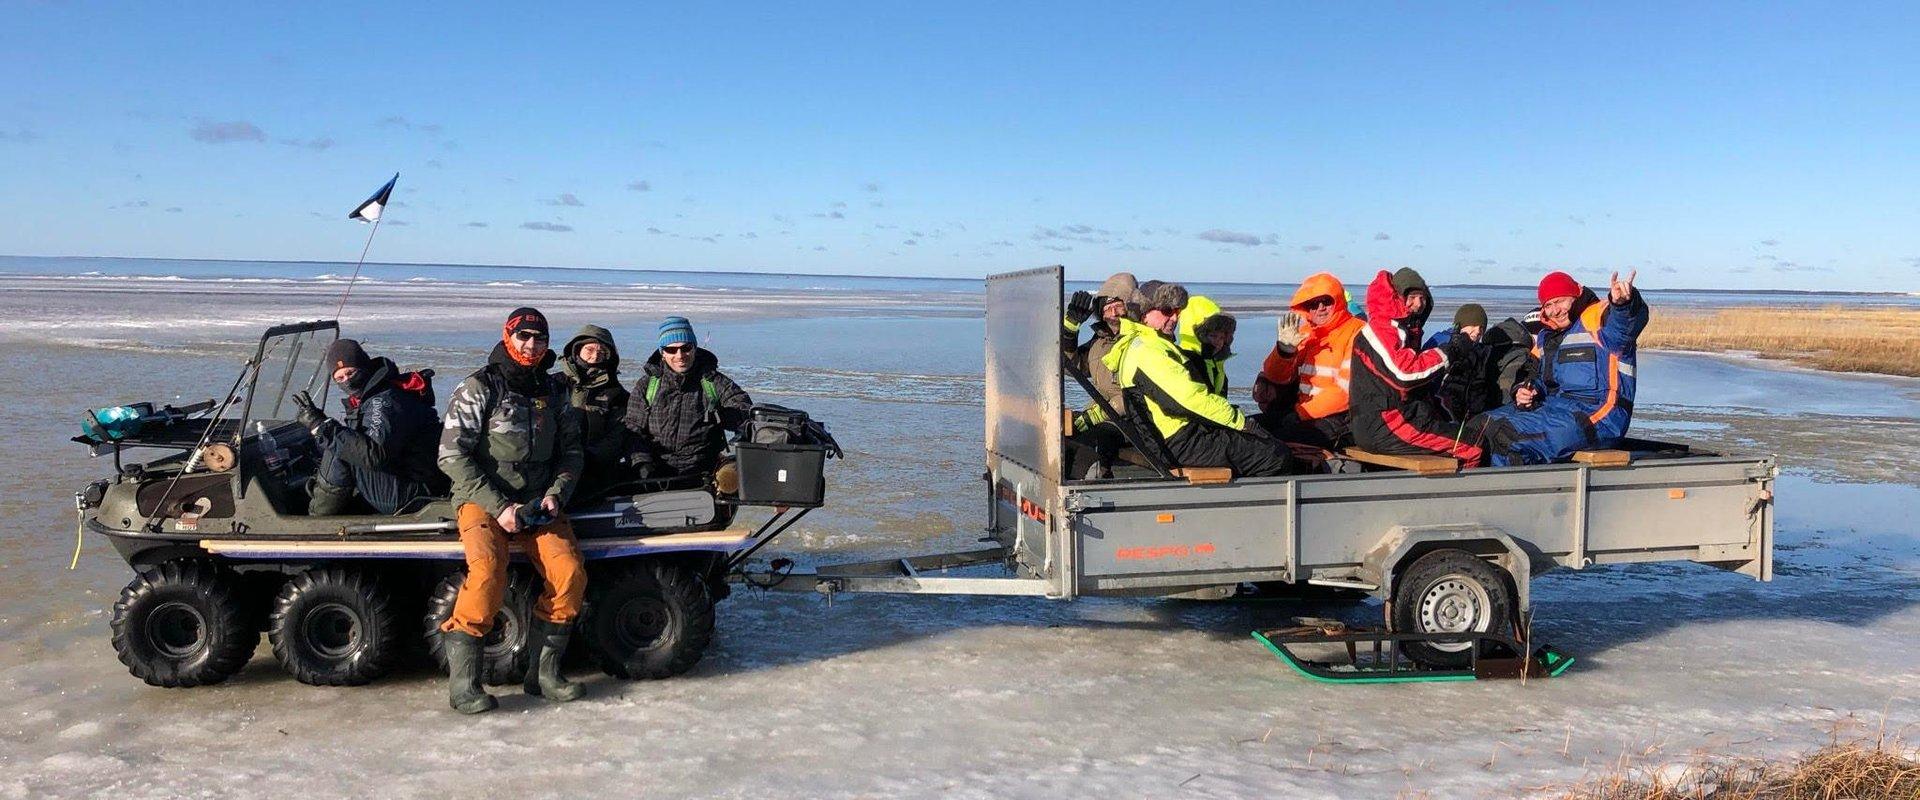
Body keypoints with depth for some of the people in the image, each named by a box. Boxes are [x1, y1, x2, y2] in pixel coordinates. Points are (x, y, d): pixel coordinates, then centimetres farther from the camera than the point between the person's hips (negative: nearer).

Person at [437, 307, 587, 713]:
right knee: (488, 573, -30)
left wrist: (555, 496, -5)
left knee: (570, 574, -19)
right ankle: (462, 677, -20)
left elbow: (571, 452, 15)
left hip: (538, 501, 4)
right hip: (482, 498, -4)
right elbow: (452, 455, -10)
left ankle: (543, 669, -6)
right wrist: (499, 507, -16)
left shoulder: (554, 393, 11)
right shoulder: (479, 389, -4)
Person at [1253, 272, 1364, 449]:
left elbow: (1347, 390, -14)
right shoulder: (1304, 333, 17)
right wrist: (1285, 348, -8)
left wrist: (1301, 412, -17)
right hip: (1302, 411, 7)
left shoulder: (1356, 332, -5)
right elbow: (1276, 378, 11)